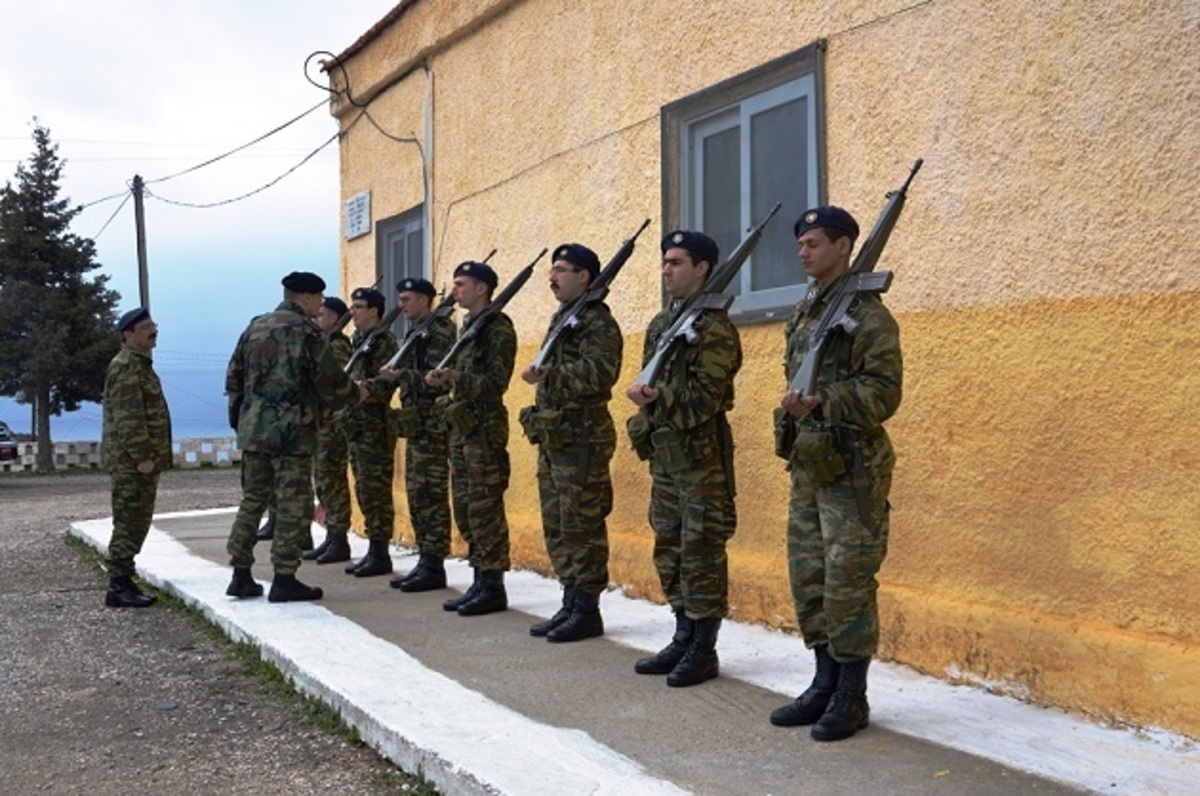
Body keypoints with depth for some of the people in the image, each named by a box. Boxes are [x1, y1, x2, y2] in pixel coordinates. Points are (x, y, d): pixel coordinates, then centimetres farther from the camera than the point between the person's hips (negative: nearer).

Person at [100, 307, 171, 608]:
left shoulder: (140, 365, 20)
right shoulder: (126, 367, -14)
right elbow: (128, 417, -21)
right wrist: (142, 457, -23)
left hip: (141, 461, 10)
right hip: (131, 461, -10)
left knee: (136, 523, 13)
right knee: (129, 523, -7)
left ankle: (123, 581, 19)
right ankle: (118, 586, -4)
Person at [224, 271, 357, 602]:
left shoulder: (254, 328, 12)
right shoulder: (307, 332, -9)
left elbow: (233, 379, 15)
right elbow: (332, 385, -8)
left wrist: (239, 420, 23)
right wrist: (356, 393, 11)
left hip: (252, 430, 7)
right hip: (292, 432, -7)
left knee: (252, 500, 14)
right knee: (292, 507, 0)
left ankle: (241, 575, 17)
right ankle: (284, 580, 2)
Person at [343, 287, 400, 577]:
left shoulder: (384, 341, -9)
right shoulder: (359, 341, 18)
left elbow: (388, 381, -22)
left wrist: (367, 389, -36)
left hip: (375, 427, -10)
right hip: (357, 426, 10)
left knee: (376, 491, -7)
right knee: (364, 491, 12)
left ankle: (381, 555, -3)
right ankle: (374, 551, 18)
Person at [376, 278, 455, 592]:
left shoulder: (438, 332, -11)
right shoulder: (413, 333, 18)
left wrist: (400, 375, -25)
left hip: (431, 425, -10)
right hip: (415, 425, 10)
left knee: (431, 495, -7)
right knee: (416, 495, 11)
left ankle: (434, 567, -4)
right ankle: (425, 560, 17)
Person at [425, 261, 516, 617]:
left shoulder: (498, 330, -10)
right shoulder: (468, 328, 17)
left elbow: (495, 384, -15)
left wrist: (455, 376, -25)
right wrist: (442, 378, 2)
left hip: (485, 428, -9)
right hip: (461, 426, 9)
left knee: (485, 508, -6)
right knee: (464, 508, 11)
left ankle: (493, 587, 0)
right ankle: (480, 581, 18)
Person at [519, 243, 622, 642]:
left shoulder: (598, 323, -10)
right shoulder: (560, 320, 19)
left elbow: (597, 374, -24)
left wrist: (548, 373, -25)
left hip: (581, 440, -10)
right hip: (552, 439, 10)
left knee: (582, 527, -5)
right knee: (557, 527, 12)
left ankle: (587, 610, 2)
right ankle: (570, 604, 20)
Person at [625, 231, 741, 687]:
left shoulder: (714, 328, -11)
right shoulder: (661, 324, 15)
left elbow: (705, 397, -18)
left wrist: (655, 398, -16)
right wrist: (645, 407, 0)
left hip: (701, 456, -9)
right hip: (663, 453, 9)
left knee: (701, 553, -3)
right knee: (669, 549, 13)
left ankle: (704, 650, 5)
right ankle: (683, 639, 23)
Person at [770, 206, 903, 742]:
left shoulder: (868, 315, -10)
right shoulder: (804, 315, 15)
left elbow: (884, 392, -17)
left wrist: (824, 401, -26)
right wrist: (796, 405, 13)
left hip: (851, 470, -8)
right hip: (807, 468, 8)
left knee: (848, 582, -3)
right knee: (808, 577, 12)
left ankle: (852, 698, 7)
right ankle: (825, 684, 23)